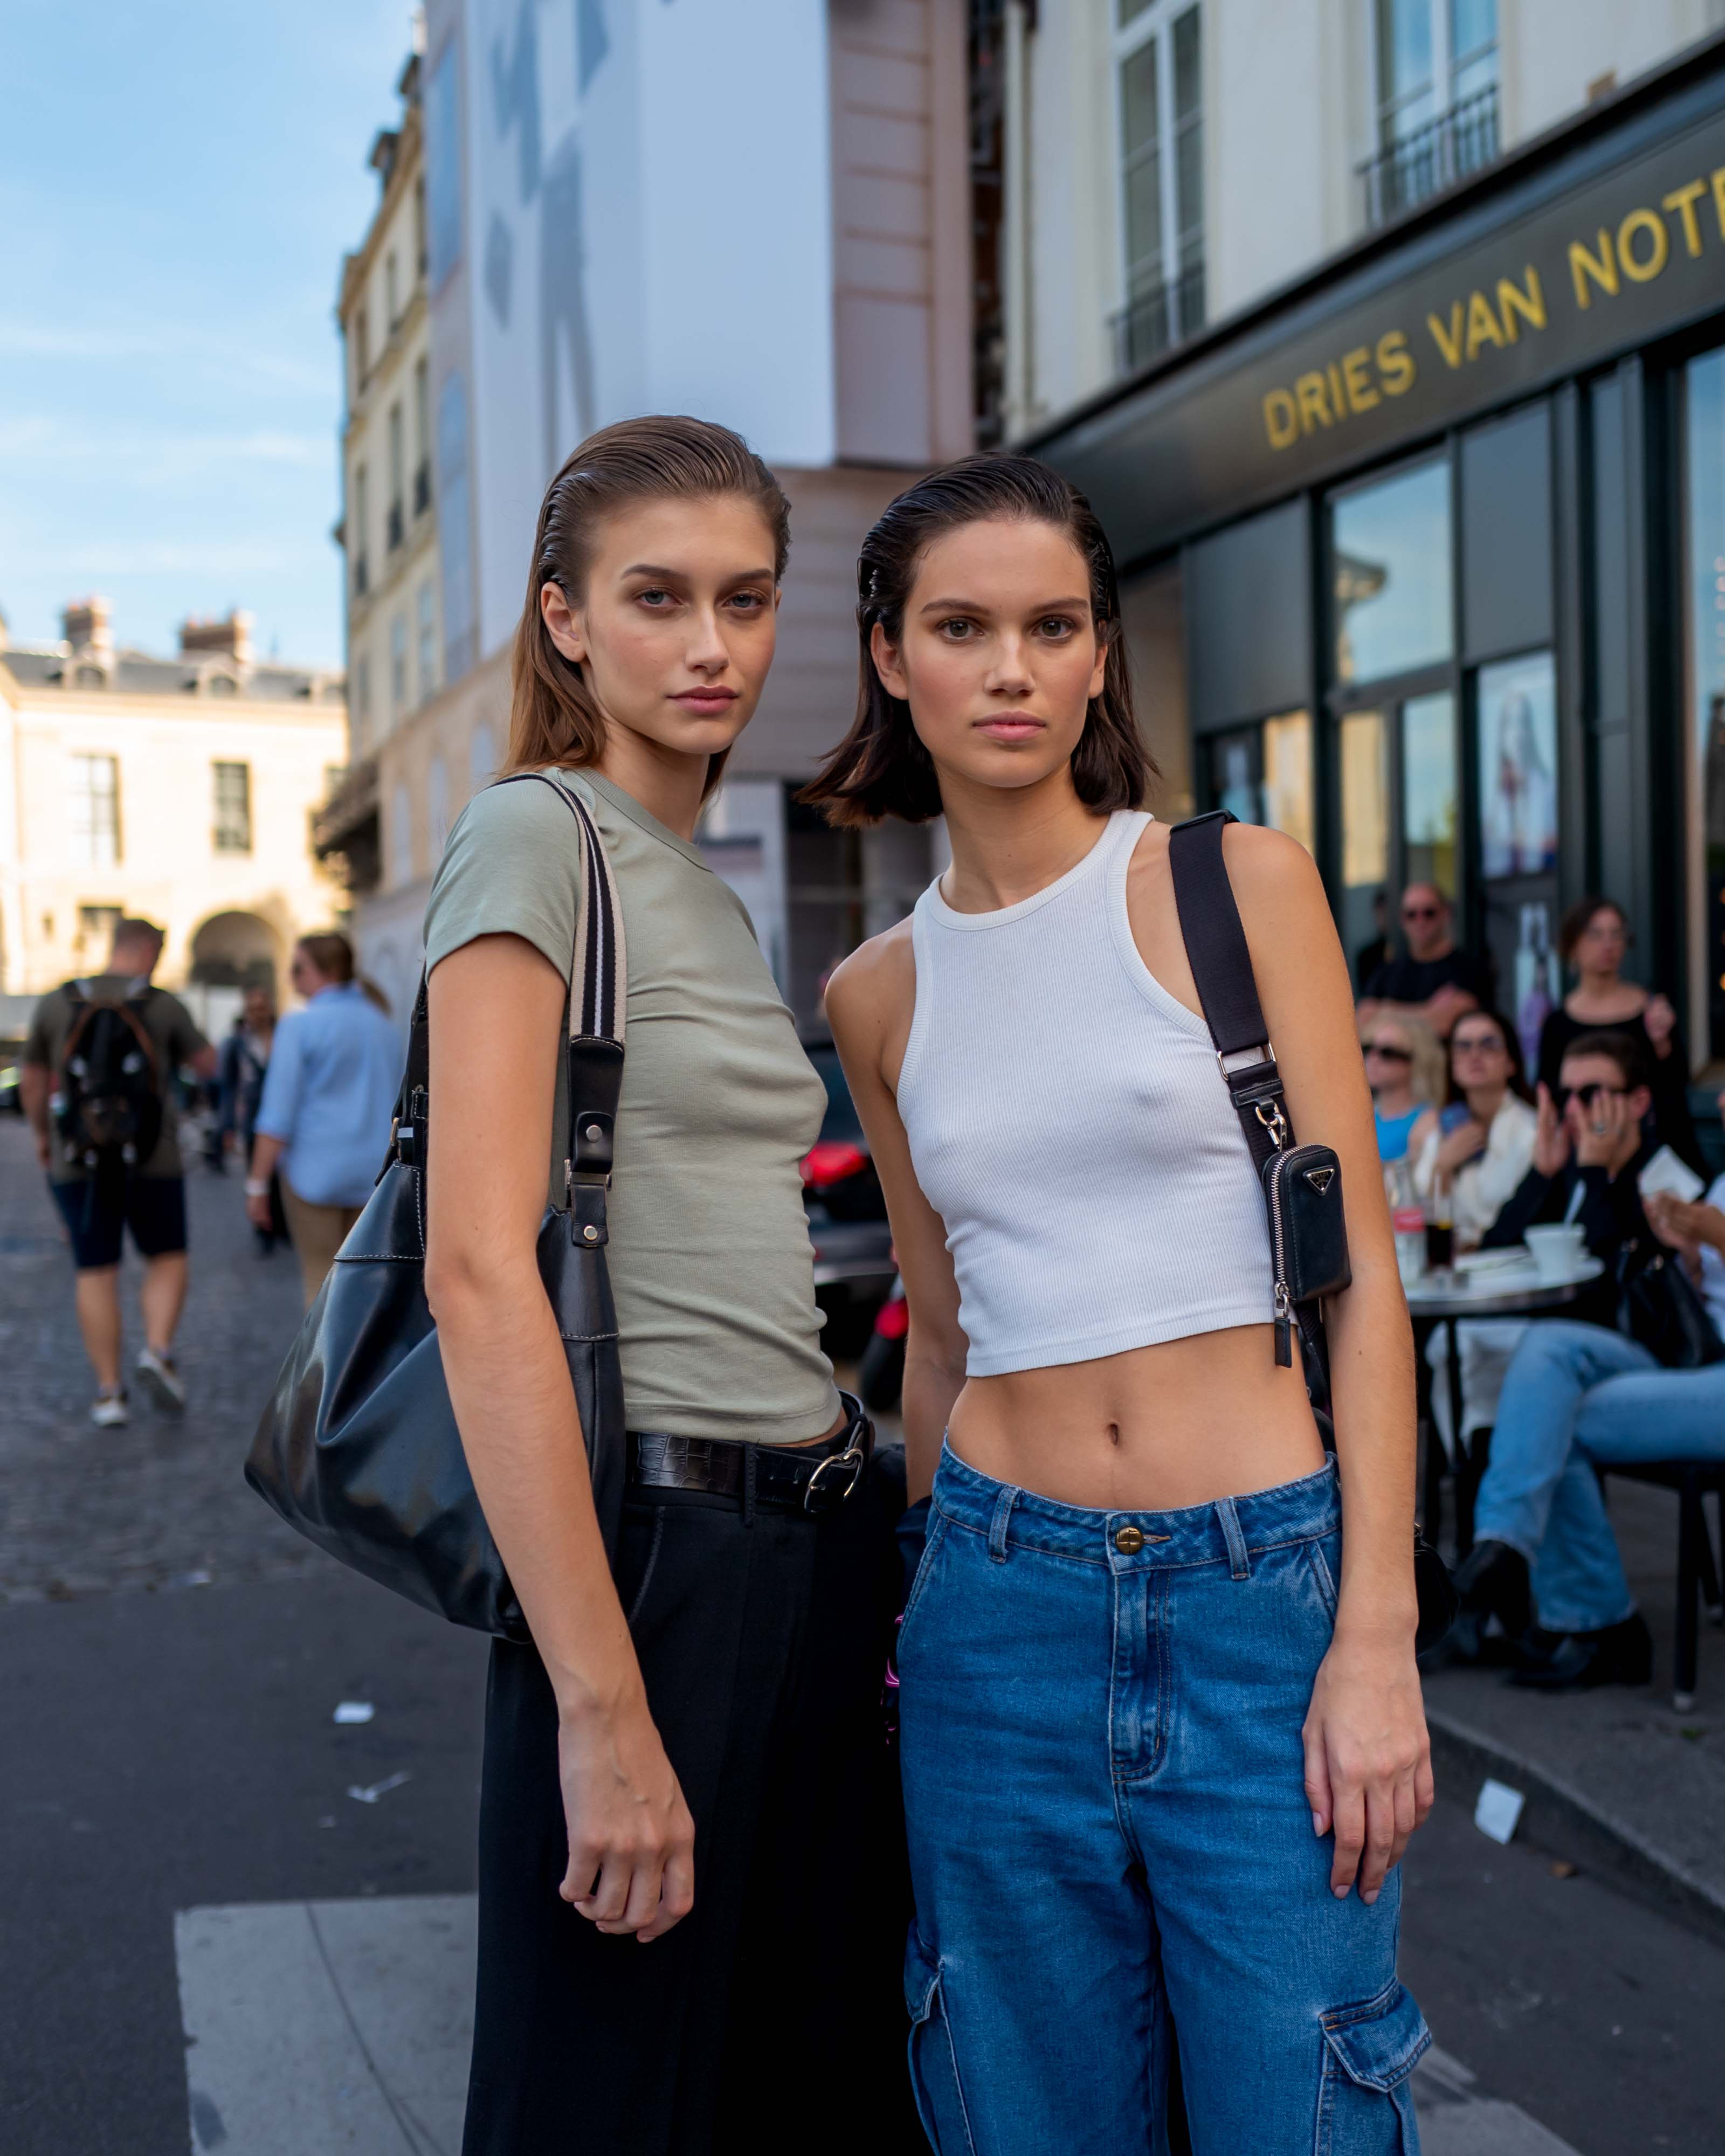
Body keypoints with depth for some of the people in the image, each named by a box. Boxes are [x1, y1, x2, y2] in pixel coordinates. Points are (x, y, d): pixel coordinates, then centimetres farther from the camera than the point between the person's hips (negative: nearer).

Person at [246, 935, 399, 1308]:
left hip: (315, 1168, -5)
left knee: (321, 1279, 3)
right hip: (374, 1171, 5)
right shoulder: (383, 1026, 10)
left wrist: (258, 1184, -6)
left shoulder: (300, 1025, -8)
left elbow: (278, 1115, -11)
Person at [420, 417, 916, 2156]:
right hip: (661, 1552, -8)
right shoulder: (537, 841, -9)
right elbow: (481, 1274, -19)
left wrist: (859, 1540, 12)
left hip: (822, 1545, 8)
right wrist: (602, 1706, -22)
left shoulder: (710, 888, 16)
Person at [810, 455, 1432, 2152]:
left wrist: (1378, 1638, -11)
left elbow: (1360, 1277, -5)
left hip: (1264, 1593, -3)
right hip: (1004, 1611, 3)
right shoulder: (878, 993, 8)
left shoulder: (1238, 884, -2)